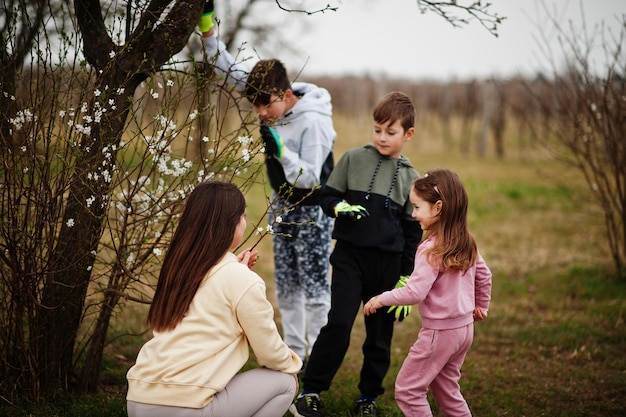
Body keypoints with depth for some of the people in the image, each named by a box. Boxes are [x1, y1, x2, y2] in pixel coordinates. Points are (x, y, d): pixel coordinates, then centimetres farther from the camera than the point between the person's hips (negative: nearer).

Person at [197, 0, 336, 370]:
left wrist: (280, 149, -35)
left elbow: (310, 178, -26)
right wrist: (208, 31, -14)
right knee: (286, 286, 13)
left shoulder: (314, 123, -28)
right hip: (283, 206, 8)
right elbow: (232, 71, -4)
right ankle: (293, 350, 24)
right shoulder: (273, 103, -7)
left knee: (315, 286, -2)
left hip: (313, 211, -8)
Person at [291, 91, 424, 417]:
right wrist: (341, 207, -17)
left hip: (388, 262, 2)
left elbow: (413, 230, 9)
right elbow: (327, 196, 7)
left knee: (380, 334, 8)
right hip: (350, 255, -2)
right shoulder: (354, 159, 2)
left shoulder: (410, 177, 6)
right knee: (339, 322, -14)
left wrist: (406, 277, 5)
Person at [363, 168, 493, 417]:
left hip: (439, 331, -9)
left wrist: (381, 299, -13)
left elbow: (415, 293, -27)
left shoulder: (431, 250, -22)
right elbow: (484, 276, 15)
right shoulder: (465, 243, 3)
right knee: (446, 390, 22)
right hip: (464, 327, 9)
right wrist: (480, 305, 30)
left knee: (407, 390, 3)